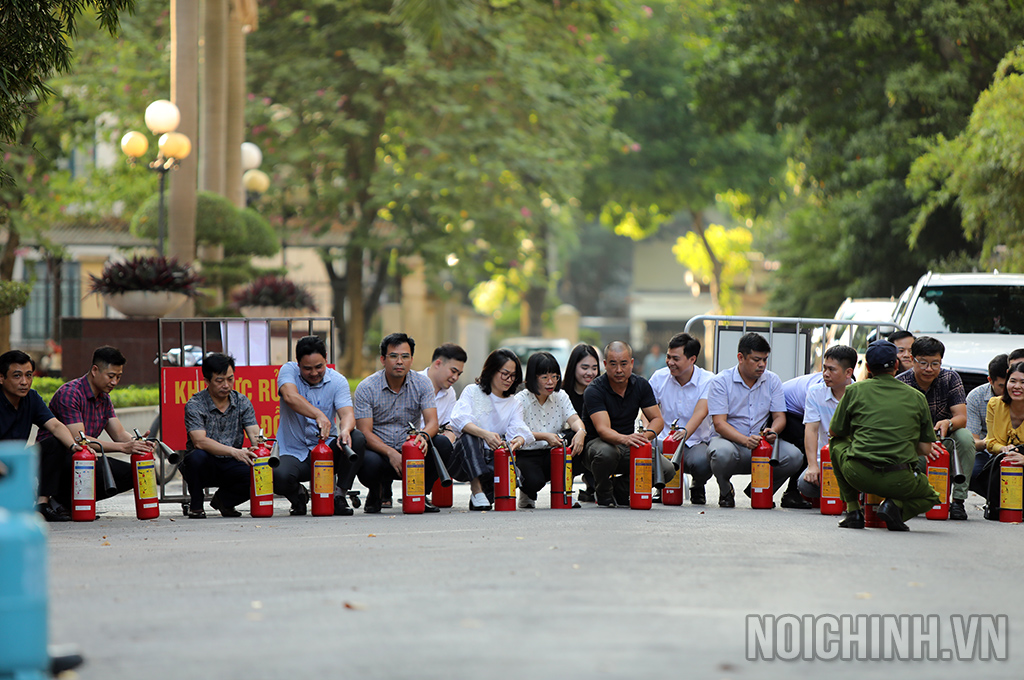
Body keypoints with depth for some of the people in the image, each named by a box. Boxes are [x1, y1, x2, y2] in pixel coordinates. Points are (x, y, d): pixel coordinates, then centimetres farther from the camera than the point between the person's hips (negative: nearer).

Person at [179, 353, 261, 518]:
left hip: (230, 467, 3)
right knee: (197, 456, -37)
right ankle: (196, 504, -7)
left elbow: (254, 435, -7)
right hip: (203, 467, -3)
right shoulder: (195, 405, -12)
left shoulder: (242, 402, 2)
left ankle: (224, 499, 7)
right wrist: (234, 452, -39)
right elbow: (199, 441, -26)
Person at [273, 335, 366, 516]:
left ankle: (339, 494, -8)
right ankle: (298, 494, 5)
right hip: (293, 452, -2)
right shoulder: (288, 371, -6)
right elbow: (290, 397, -28)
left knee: (357, 439, -27)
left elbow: (347, 413, -15)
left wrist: (345, 430, -41)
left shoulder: (337, 381, -2)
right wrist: (319, 415, -44)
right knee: (279, 477, -34)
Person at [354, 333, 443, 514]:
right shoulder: (366, 388, -9)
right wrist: (391, 453, -32)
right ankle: (376, 492, 2)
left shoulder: (422, 383, -1)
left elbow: (432, 422, -11)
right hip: (379, 451, -2)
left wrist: (424, 435, -37)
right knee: (369, 462, -38)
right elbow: (365, 432, -15)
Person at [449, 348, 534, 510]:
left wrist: (518, 441, -32)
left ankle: (487, 493, 0)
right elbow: (460, 419, -17)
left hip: (492, 461, 3)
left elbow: (518, 429, -5)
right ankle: (477, 489, -34)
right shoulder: (472, 392, 3)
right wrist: (485, 434, -35)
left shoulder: (514, 405, 15)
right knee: (469, 436, -34)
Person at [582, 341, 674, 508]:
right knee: (606, 453, -40)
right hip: (597, 442, -4)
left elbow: (657, 419, -1)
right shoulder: (594, 391, -18)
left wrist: (646, 435, -25)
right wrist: (625, 439, -51)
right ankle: (604, 494, -7)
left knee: (666, 469, -18)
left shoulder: (641, 385, -1)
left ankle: (623, 487, 11)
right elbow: (603, 430, -29)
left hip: (629, 448, 5)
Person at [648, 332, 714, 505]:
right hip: (664, 440, 2)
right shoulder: (659, 377, 4)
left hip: (697, 442, -2)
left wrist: (685, 432, -42)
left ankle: (697, 487, 3)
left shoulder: (707, 380, -7)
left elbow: (700, 412, -22)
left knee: (701, 462, -38)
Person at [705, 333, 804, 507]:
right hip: (729, 440, -3)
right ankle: (725, 490, -3)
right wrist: (745, 440, -31)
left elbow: (780, 416, 5)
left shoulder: (772, 380, 7)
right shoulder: (721, 381, -6)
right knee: (723, 452, -40)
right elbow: (719, 424, -14)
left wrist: (772, 431, -21)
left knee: (794, 456, -24)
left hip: (761, 443, 4)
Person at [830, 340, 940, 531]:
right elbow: (926, 449, 10)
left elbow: (835, 432, 18)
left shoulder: (855, 390, 6)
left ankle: (853, 510, 19)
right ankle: (896, 506, -2)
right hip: (899, 482, 0)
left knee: (837, 443, 32)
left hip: (858, 475, 0)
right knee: (930, 497, 32)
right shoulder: (917, 397, 9)